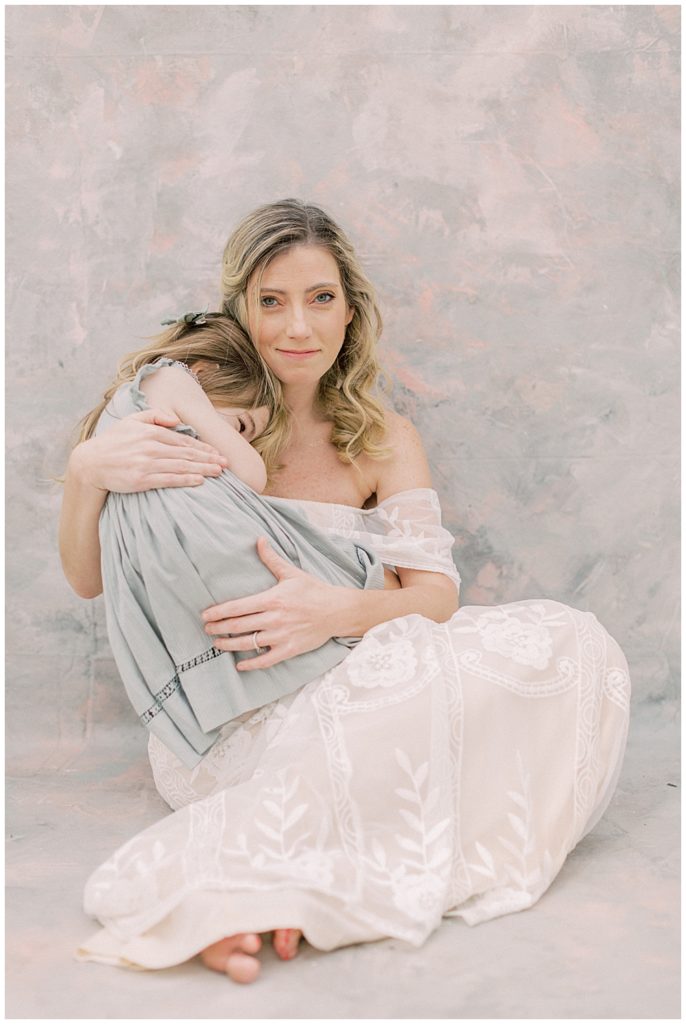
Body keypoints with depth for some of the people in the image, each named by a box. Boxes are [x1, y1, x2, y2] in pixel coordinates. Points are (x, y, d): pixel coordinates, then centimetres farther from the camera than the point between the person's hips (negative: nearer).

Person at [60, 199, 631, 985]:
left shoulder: (381, 440, 7)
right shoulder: (195, 422, 0)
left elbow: (436, 591, -8)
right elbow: (89, 580, -3)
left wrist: (337, 611, -30)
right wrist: (84, 472, -24)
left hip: (337, 694, 5)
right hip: (219, 721, -5)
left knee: (568, 646, -20)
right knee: (417, 670, -33)